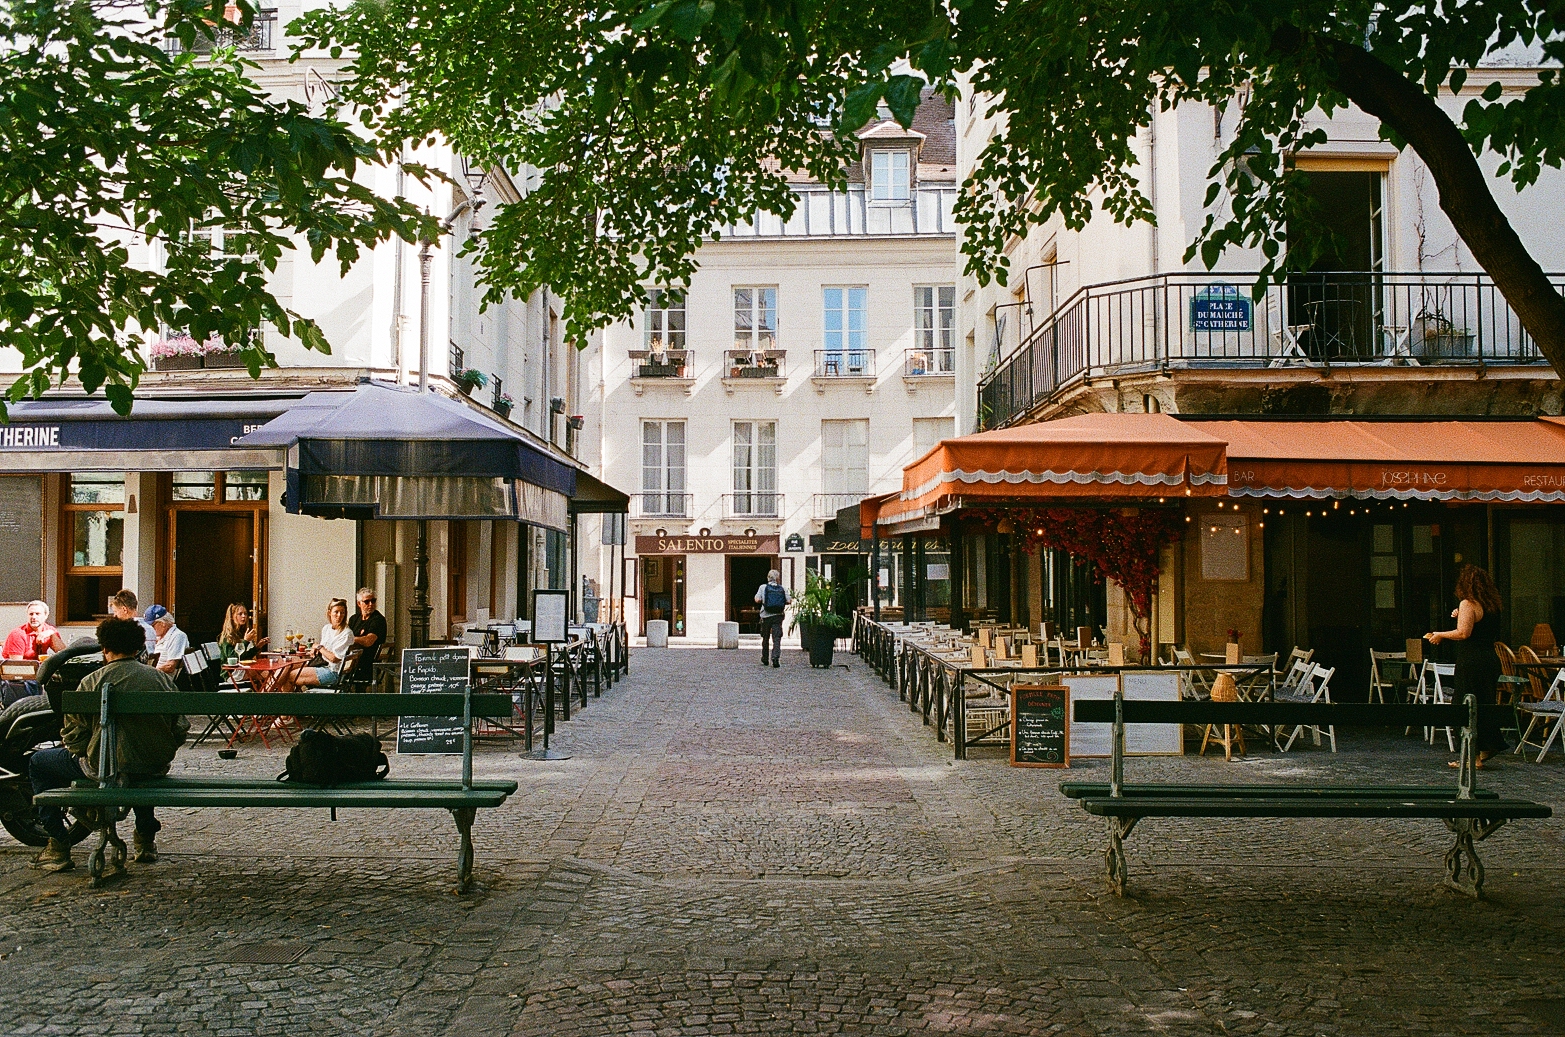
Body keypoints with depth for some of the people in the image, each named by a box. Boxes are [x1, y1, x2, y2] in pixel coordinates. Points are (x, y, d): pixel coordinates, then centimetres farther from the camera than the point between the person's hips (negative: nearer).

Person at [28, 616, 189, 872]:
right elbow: (180, 731, 5)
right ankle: (146, 840, 39)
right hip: (156, 768, 5)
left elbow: (73, 735, -6)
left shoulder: (92, 682, -6)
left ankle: (58, 848, 14)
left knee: (38, 763, 19)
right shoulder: (162, 679, 5)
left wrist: (79, 750, 16)